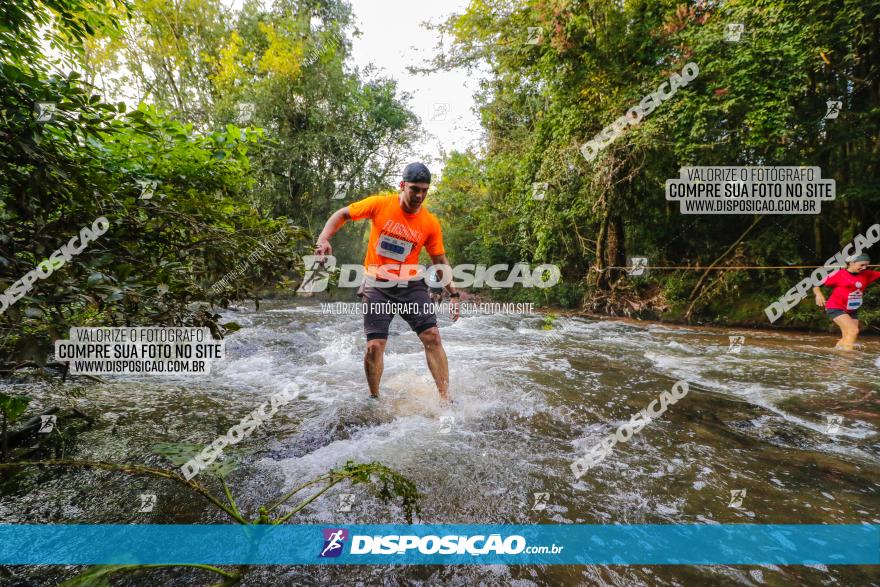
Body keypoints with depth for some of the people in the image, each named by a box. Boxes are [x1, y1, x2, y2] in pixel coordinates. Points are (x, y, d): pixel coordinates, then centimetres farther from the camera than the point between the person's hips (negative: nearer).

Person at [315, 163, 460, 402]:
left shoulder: (431, 223, -3)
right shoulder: (380, 204, -6)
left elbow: (440, 260, 7)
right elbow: (342, 214, 5)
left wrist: (453, 294, 4)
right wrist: (324, 238, -11)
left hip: (411, 286, 1)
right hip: (377, 286, -1)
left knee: (432, 337, -12)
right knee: (374, 346, -5)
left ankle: (445, 398, -3)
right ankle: (374, 399, 18)